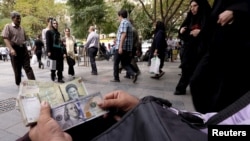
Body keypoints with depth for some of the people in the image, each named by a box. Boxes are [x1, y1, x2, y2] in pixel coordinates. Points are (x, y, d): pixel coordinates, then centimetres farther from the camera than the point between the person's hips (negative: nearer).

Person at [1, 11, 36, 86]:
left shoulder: (21, 28, 14)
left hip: (23, 49, 4)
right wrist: (11, 49, -24)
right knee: (17, 69, 4)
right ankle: (18, 84, 18)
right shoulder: (8, 26, -1)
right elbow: (5, 38, -10)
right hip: (15, 49, -4)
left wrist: (26, 49, 17)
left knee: (27, 67, -3)